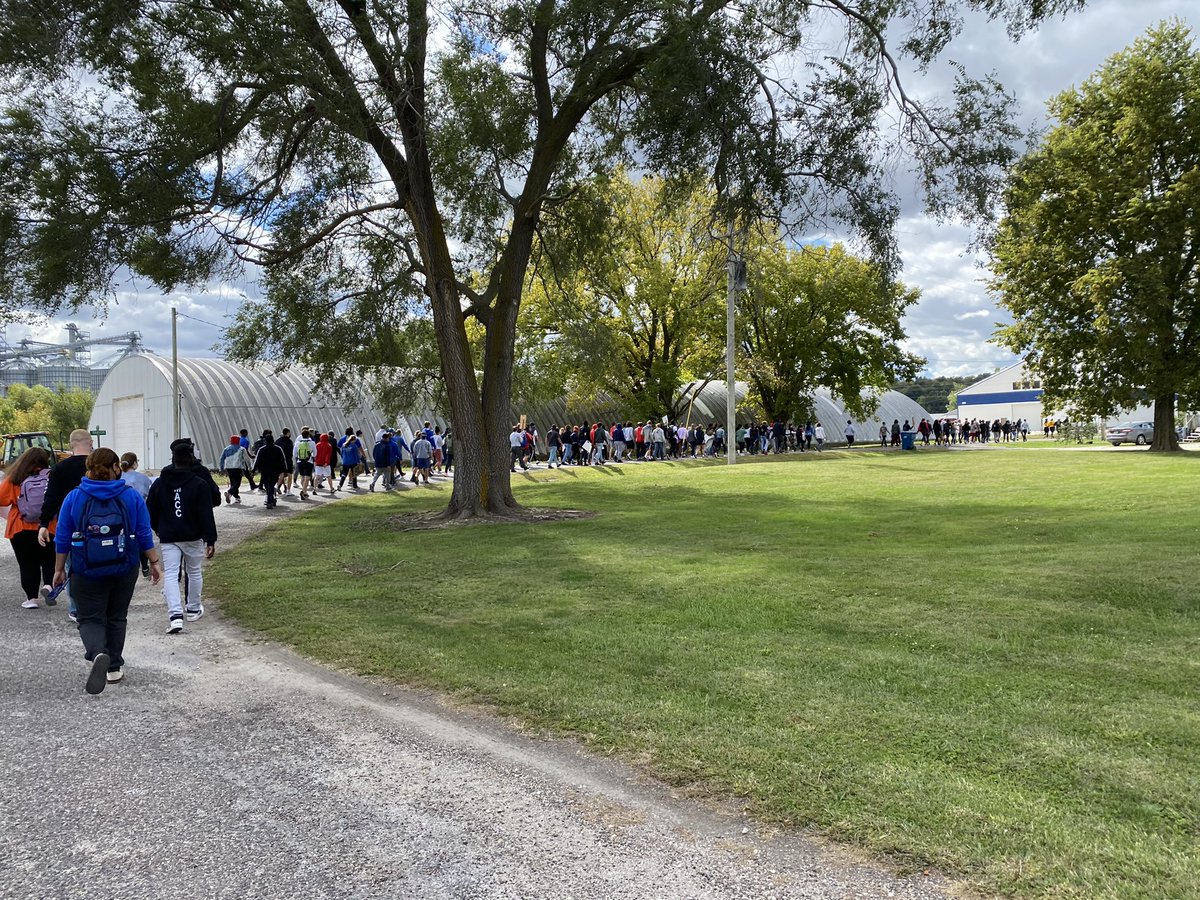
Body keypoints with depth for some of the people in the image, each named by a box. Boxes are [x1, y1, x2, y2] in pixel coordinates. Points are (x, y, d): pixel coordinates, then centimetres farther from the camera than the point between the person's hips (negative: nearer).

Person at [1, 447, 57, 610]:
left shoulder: (14, 479, -5)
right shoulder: (51, 477, -7)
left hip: (21, 529, 0)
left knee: (28, 565, 10)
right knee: (49, 561, 15)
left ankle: (31, 598, 10)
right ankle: (48, 585, -8)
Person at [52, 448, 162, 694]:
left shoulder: (73, 498, -4)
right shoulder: (132, 497, -4)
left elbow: (62, 539, 0)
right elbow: (145, 535, -1)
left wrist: (59, 569, 10)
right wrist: (154, 562, 8)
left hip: (87, 572, -1)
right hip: (124, 571, 1)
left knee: (90, 619, 6)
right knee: (116, 618, 16)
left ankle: (98, 654, -22)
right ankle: (114, 667, 21)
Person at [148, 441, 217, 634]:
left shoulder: (159, 484, 0)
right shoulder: (199, 484, -9)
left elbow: (151, 512, 7)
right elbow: (206, 515, -11)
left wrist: (157, 529, 26)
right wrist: (211, 540, -8)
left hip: (168, 538, 1)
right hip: (193, 537, -1)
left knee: (170, 575, -2)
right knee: (194, 572, 16)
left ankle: (175, 615, -17)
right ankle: (194, 609, 29)